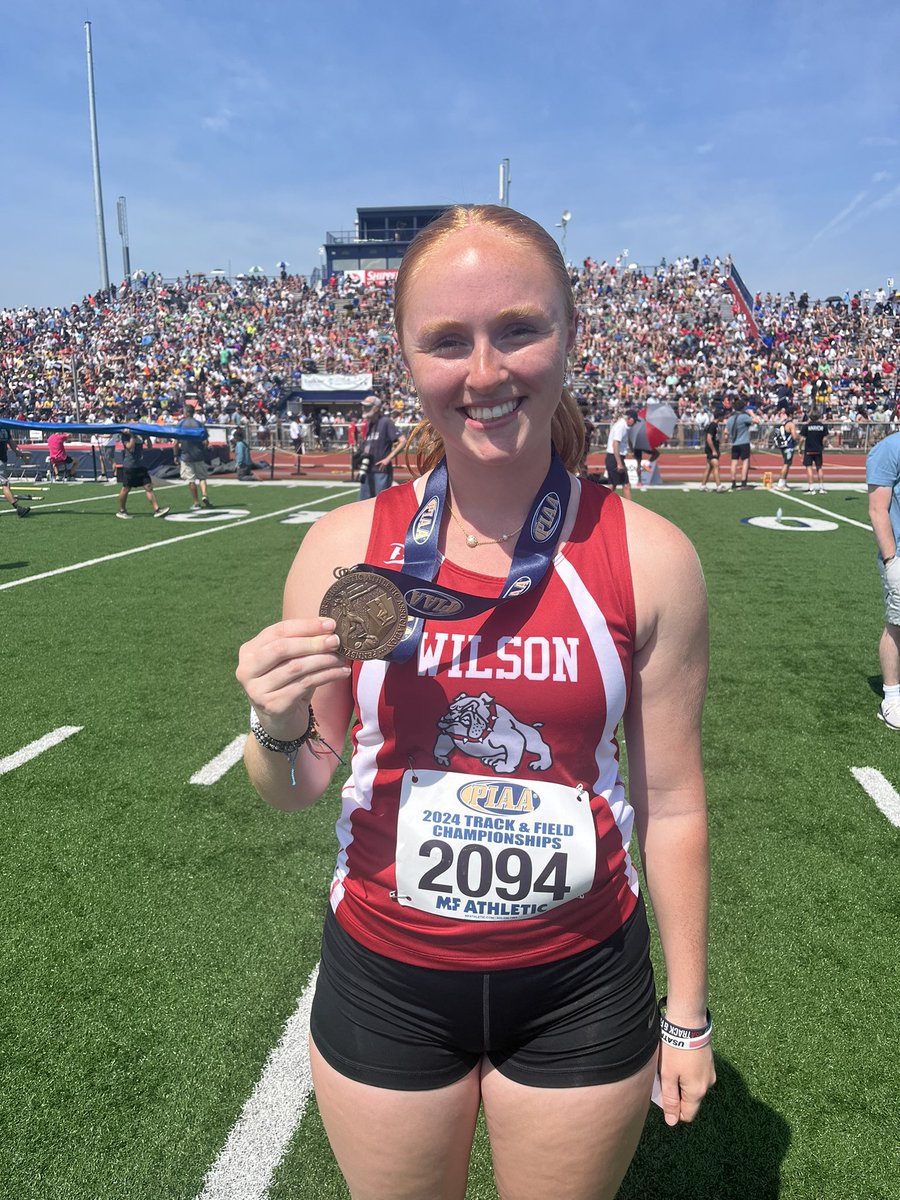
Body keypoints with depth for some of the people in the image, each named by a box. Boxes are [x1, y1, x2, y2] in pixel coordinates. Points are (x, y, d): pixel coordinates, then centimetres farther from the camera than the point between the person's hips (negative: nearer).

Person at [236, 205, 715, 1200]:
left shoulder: (648, 557, -13)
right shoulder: (345, 548, -11)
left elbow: (671, 801, -4)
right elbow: (294, 791, 0)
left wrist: (687, 1014, 4)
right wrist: (277, 730, -22)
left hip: (581, 989, 0)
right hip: (384, 978, 1)